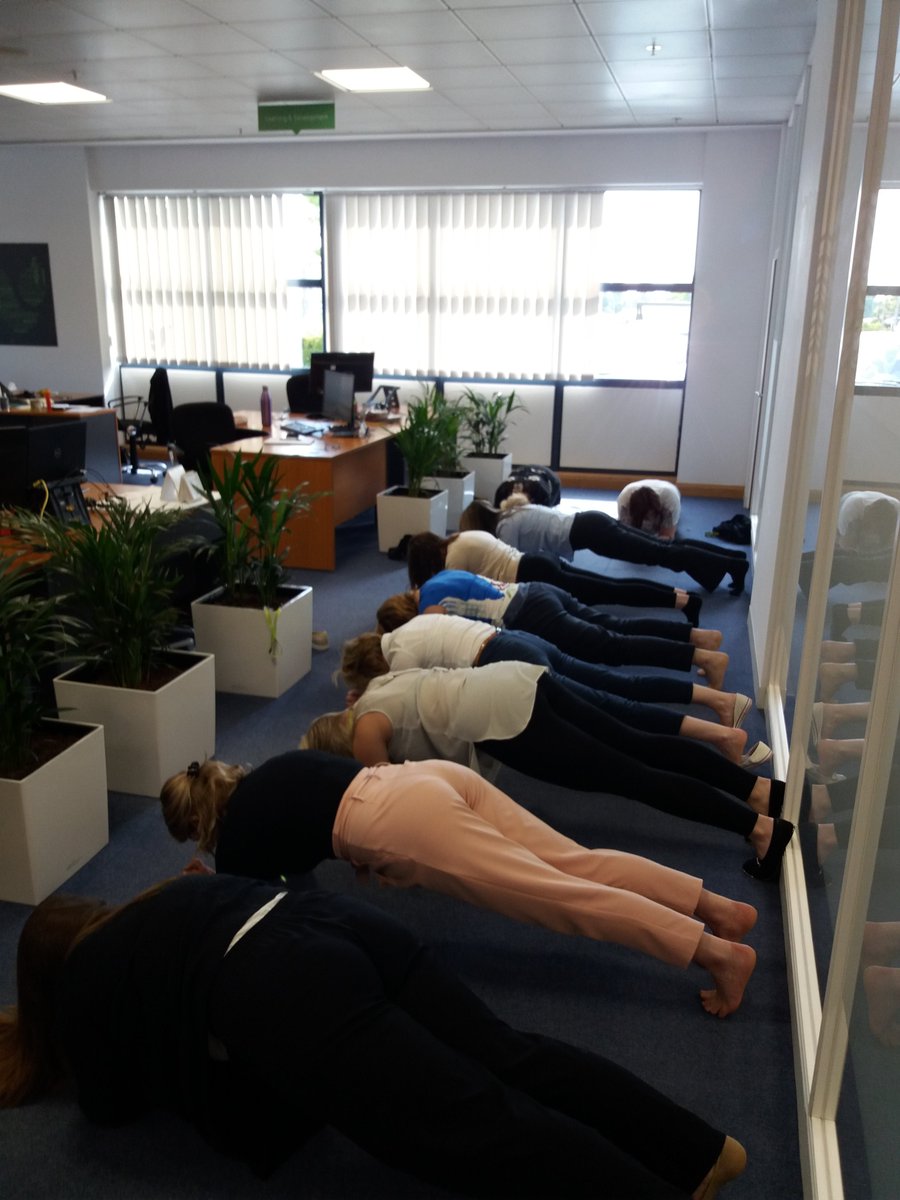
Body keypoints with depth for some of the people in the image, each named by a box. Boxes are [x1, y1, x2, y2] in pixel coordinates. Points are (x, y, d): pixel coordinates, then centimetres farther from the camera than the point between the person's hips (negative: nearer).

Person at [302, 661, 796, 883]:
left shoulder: (365, 732, 2)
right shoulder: (377, 687, 26)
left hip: (504, 718, -9)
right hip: (520, 680, 9)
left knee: (632, 778, -10)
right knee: (639, 747, 6)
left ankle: (761, 827, -11)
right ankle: (765, 789, 5)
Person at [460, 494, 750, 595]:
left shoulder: (504, 528, -5)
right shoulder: (513, 512, 20)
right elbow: (530, 548, 33)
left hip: (587, 532, -8)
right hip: (590, 522, 8)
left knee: (662, 555, -8)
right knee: (665, 546, 8)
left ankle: (733, 565, -8)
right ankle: (734, 557, 8)